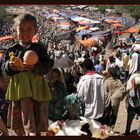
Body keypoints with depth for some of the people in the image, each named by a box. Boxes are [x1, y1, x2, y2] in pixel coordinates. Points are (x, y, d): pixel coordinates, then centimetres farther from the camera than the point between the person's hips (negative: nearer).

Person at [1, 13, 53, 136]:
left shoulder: (39, 48, 4)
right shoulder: (11, 50, 9)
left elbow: (48, 65, -4)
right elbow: (4, 69, 9)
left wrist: (35, 67, -21)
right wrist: (9, 66, -14)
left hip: (36, 86, -1)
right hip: (18, 87, 1)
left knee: (37, 120, 5)